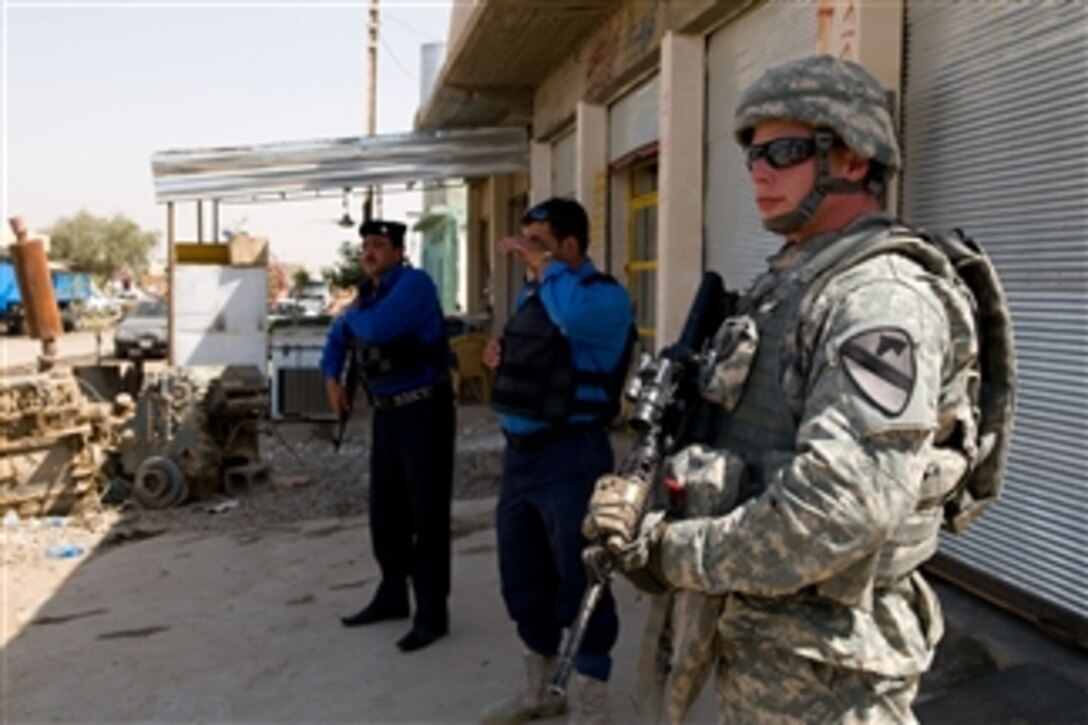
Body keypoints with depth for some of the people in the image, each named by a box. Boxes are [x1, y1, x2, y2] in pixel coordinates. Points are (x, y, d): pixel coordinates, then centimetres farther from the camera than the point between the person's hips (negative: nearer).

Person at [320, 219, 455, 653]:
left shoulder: (414, 283, -13)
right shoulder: (368, 291, 12)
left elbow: (376, 329, -27)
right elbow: (339, 335, 28)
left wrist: (356, 314, -5)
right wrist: (332, 377, 14)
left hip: (424, 411, -8)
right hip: (385, 414, 8)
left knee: (426, 514, -5)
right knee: (386, 512, 15)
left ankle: (432, 613, 3)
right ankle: (392, 596, 30)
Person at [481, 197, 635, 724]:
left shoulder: (604, 295, -12)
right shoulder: (530, 296, 14)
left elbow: (575, 314, -36)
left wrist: (543, 263, -20)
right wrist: (499, 357, 6)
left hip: (571, 454, -9)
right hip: (519, 451, 9)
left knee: (578, 582, 0)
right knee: (522, 578, 17)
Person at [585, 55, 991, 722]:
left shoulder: (881, 297, -21)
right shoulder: (788, 280, 11)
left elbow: (847, 504, -31)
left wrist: (678, 554, -22)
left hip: (823, 663, -9)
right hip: (759, 632, 9)